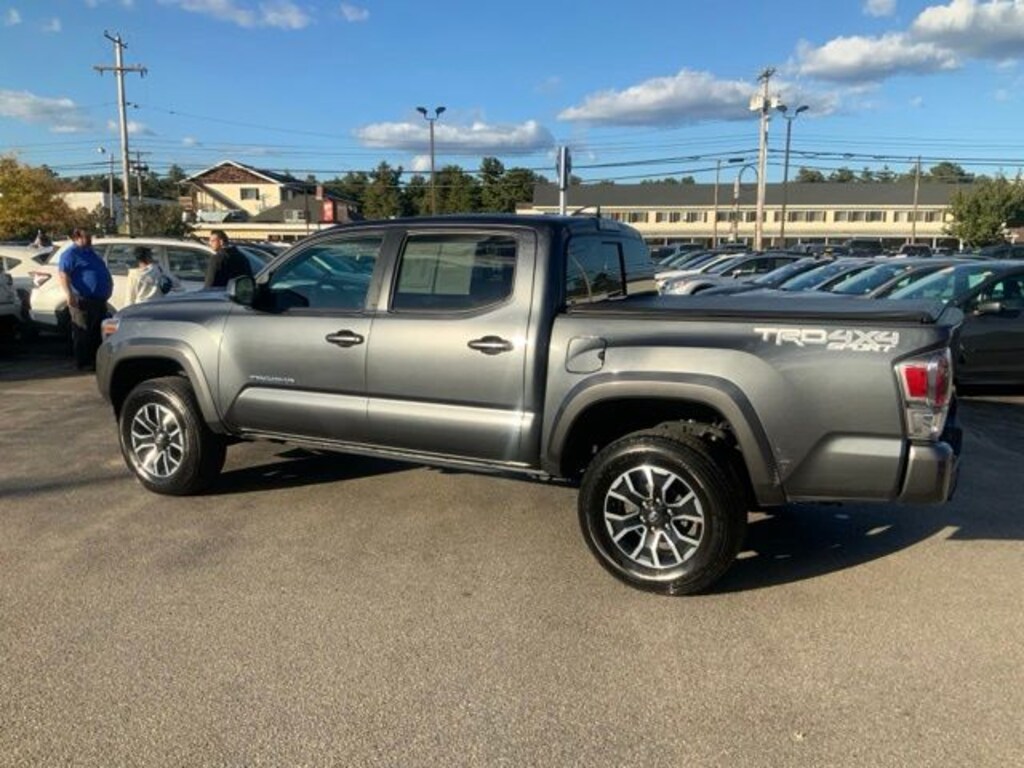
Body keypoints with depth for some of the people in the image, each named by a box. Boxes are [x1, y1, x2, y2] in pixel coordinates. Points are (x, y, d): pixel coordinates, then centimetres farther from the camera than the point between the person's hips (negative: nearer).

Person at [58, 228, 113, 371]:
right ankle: (83, 363, 1)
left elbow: (103, 273, 32)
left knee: (98, 333, 13)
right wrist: (69, 294, -29)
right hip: (83, 301, -9)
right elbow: (62, 274, -18)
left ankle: (96, 361, 22)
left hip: (99, 300, 9)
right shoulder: (71, 253, -7)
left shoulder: (90, 253, 22)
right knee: (83, 333, -4)